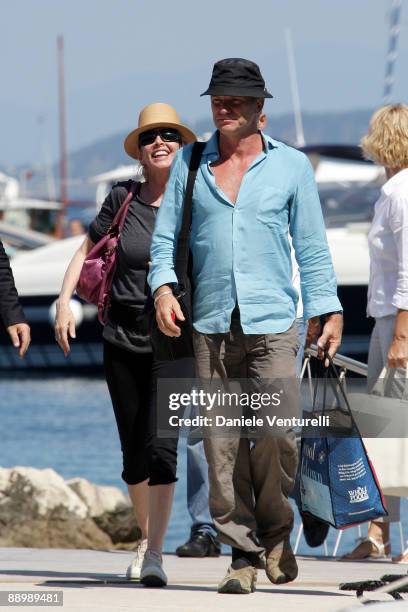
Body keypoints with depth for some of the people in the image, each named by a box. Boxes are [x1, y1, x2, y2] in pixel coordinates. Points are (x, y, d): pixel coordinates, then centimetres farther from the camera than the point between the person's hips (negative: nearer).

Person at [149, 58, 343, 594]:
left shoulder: (291, 166, 9)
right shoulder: (189, 164, 12)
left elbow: (312, 245, 10)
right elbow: (165, 235, 13)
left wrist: (329, 310, 3)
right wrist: (164, 287, -5)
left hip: (272, 324, -2)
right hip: (211, 325, 2)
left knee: (276, 435, -13)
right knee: (221, 447, -2)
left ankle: (276, 532, 10)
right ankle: (243, 552, 6)